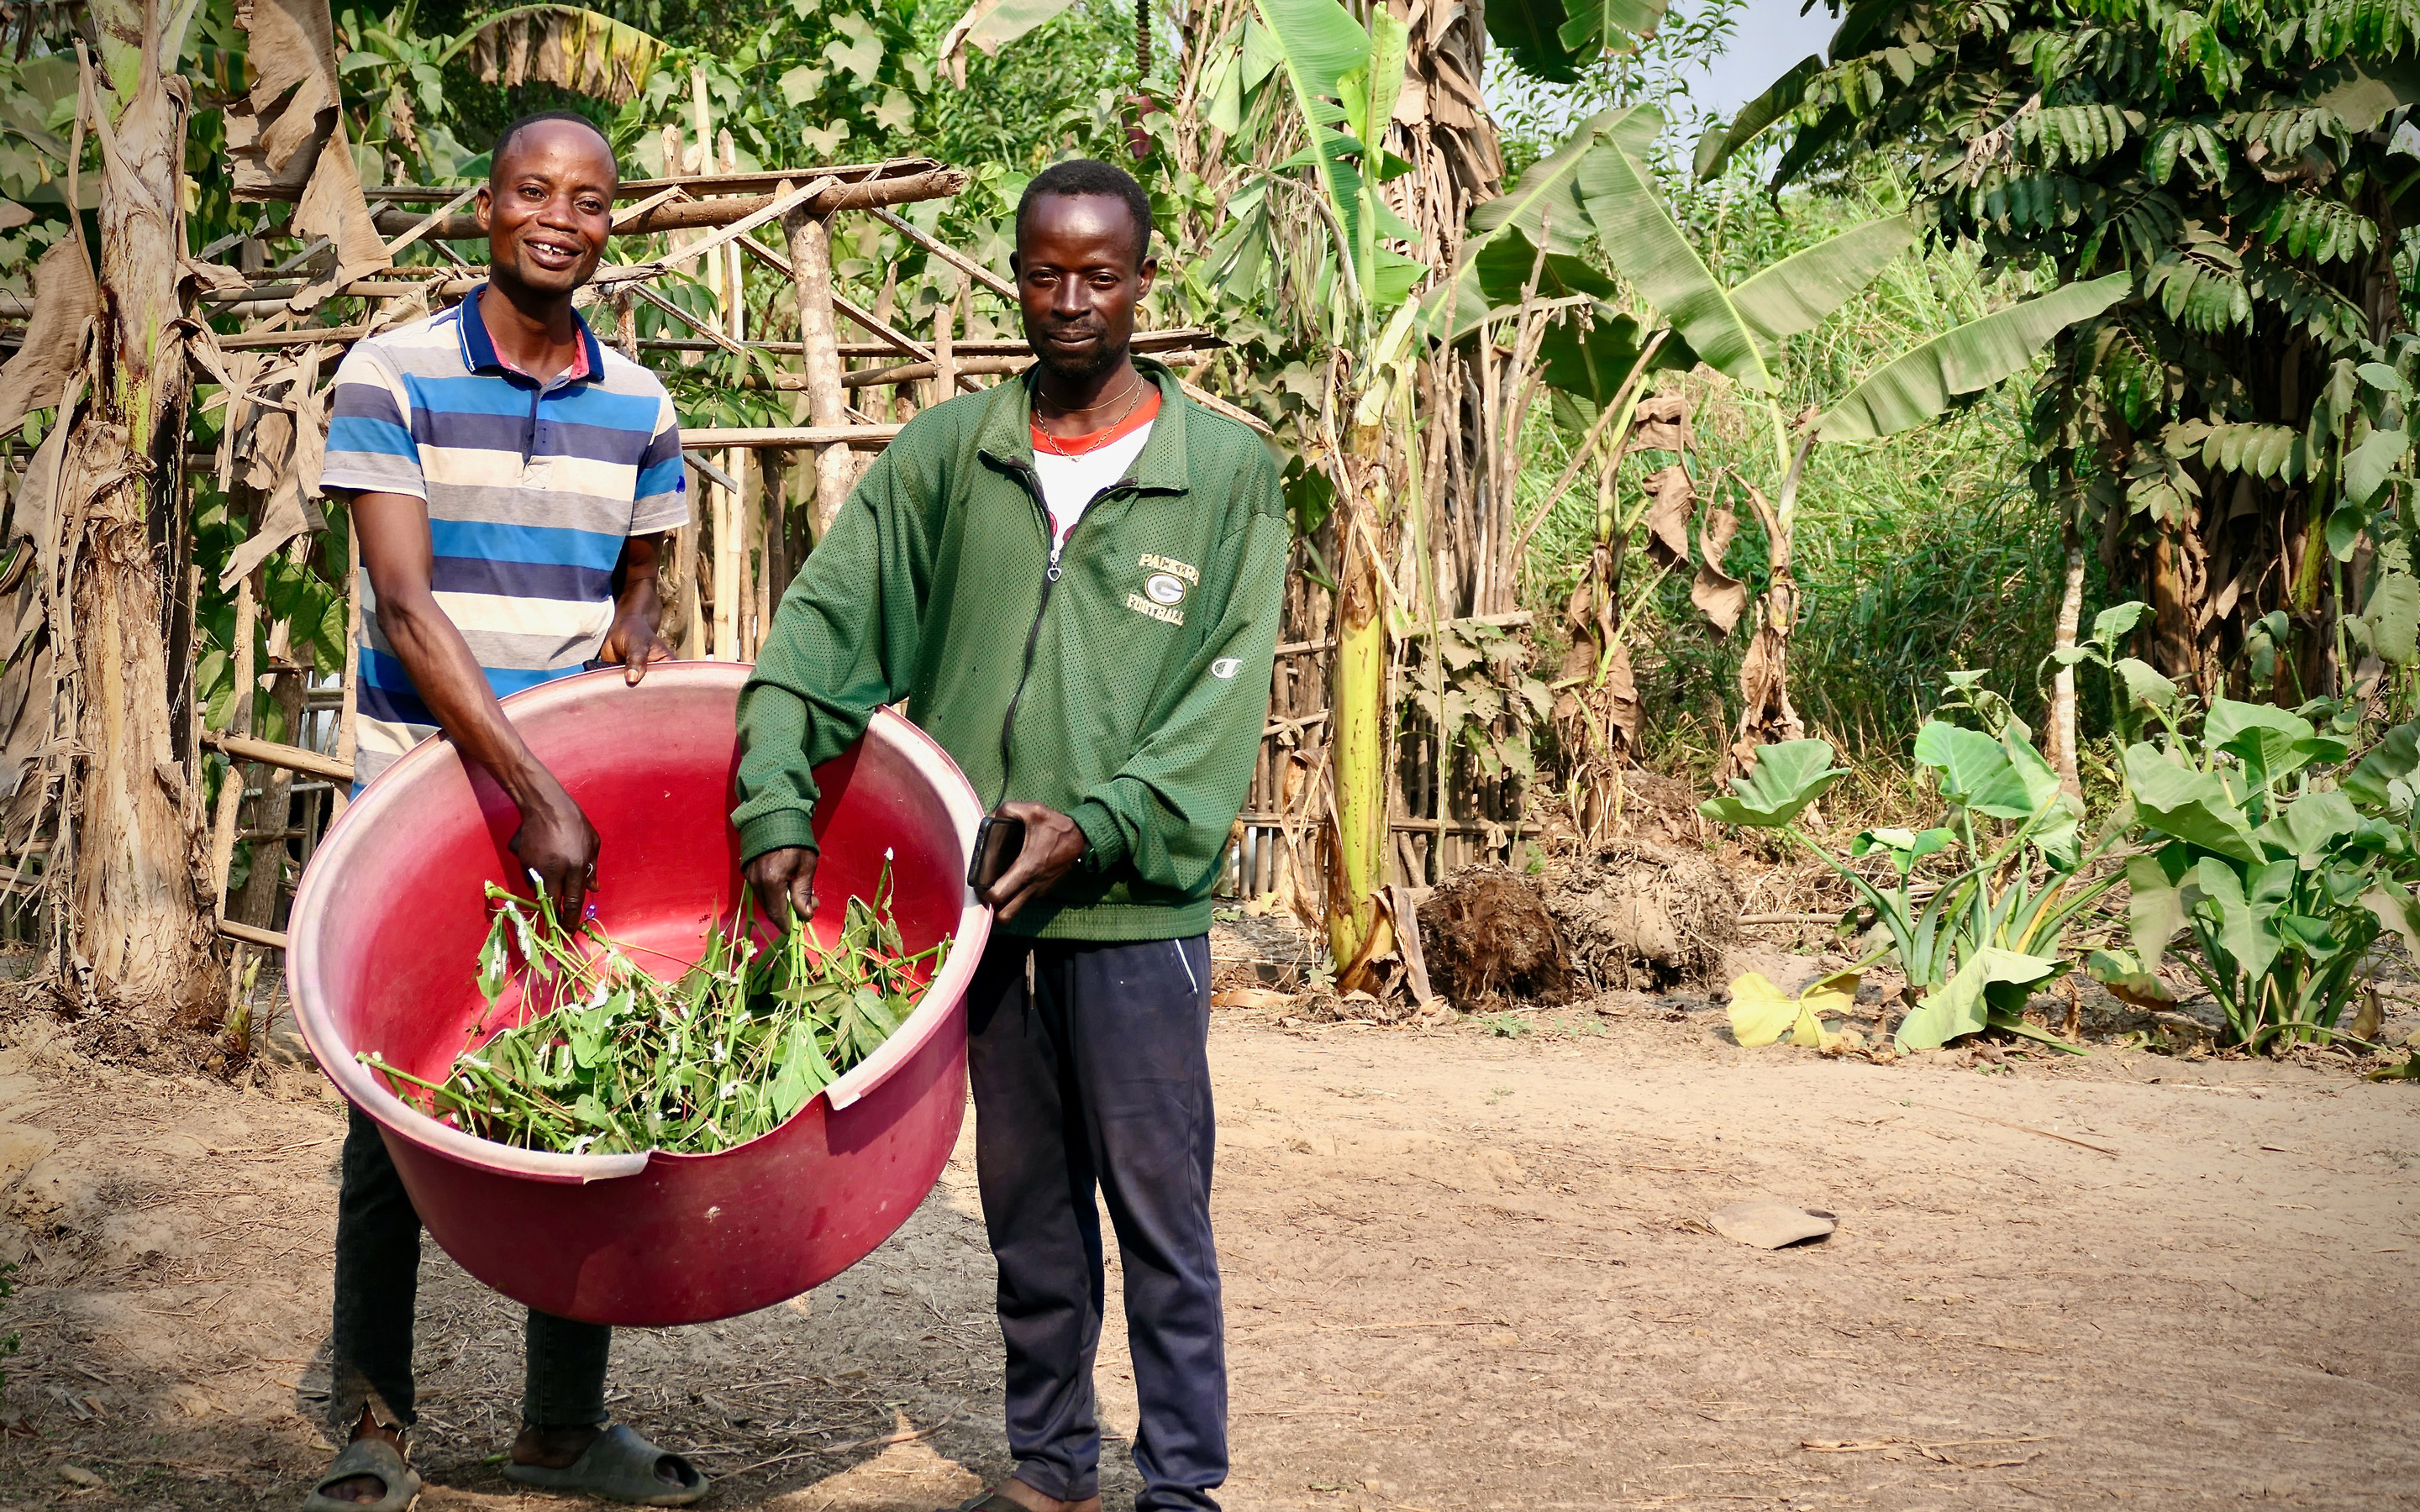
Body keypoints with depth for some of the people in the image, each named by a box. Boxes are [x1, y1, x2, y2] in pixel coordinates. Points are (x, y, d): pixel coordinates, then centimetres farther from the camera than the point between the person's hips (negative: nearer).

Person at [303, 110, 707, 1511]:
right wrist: (534, 789, -22)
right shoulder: (393, 376, -6)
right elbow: (406, 604, -15)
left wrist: (638, 633, -4)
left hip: (583, 791, 4)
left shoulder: (639, 405, 8)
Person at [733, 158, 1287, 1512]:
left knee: (1158, 1202, 1)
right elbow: (825, 628, 1)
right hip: (980, 892, 3)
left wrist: (1099, 827, -16)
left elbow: (1229, 692, -5)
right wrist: (779, 810, -12)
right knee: (1027, 1201, 14)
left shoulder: (1227, 471, 0)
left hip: (1136, 902, -3)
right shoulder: (945, 456, 6)